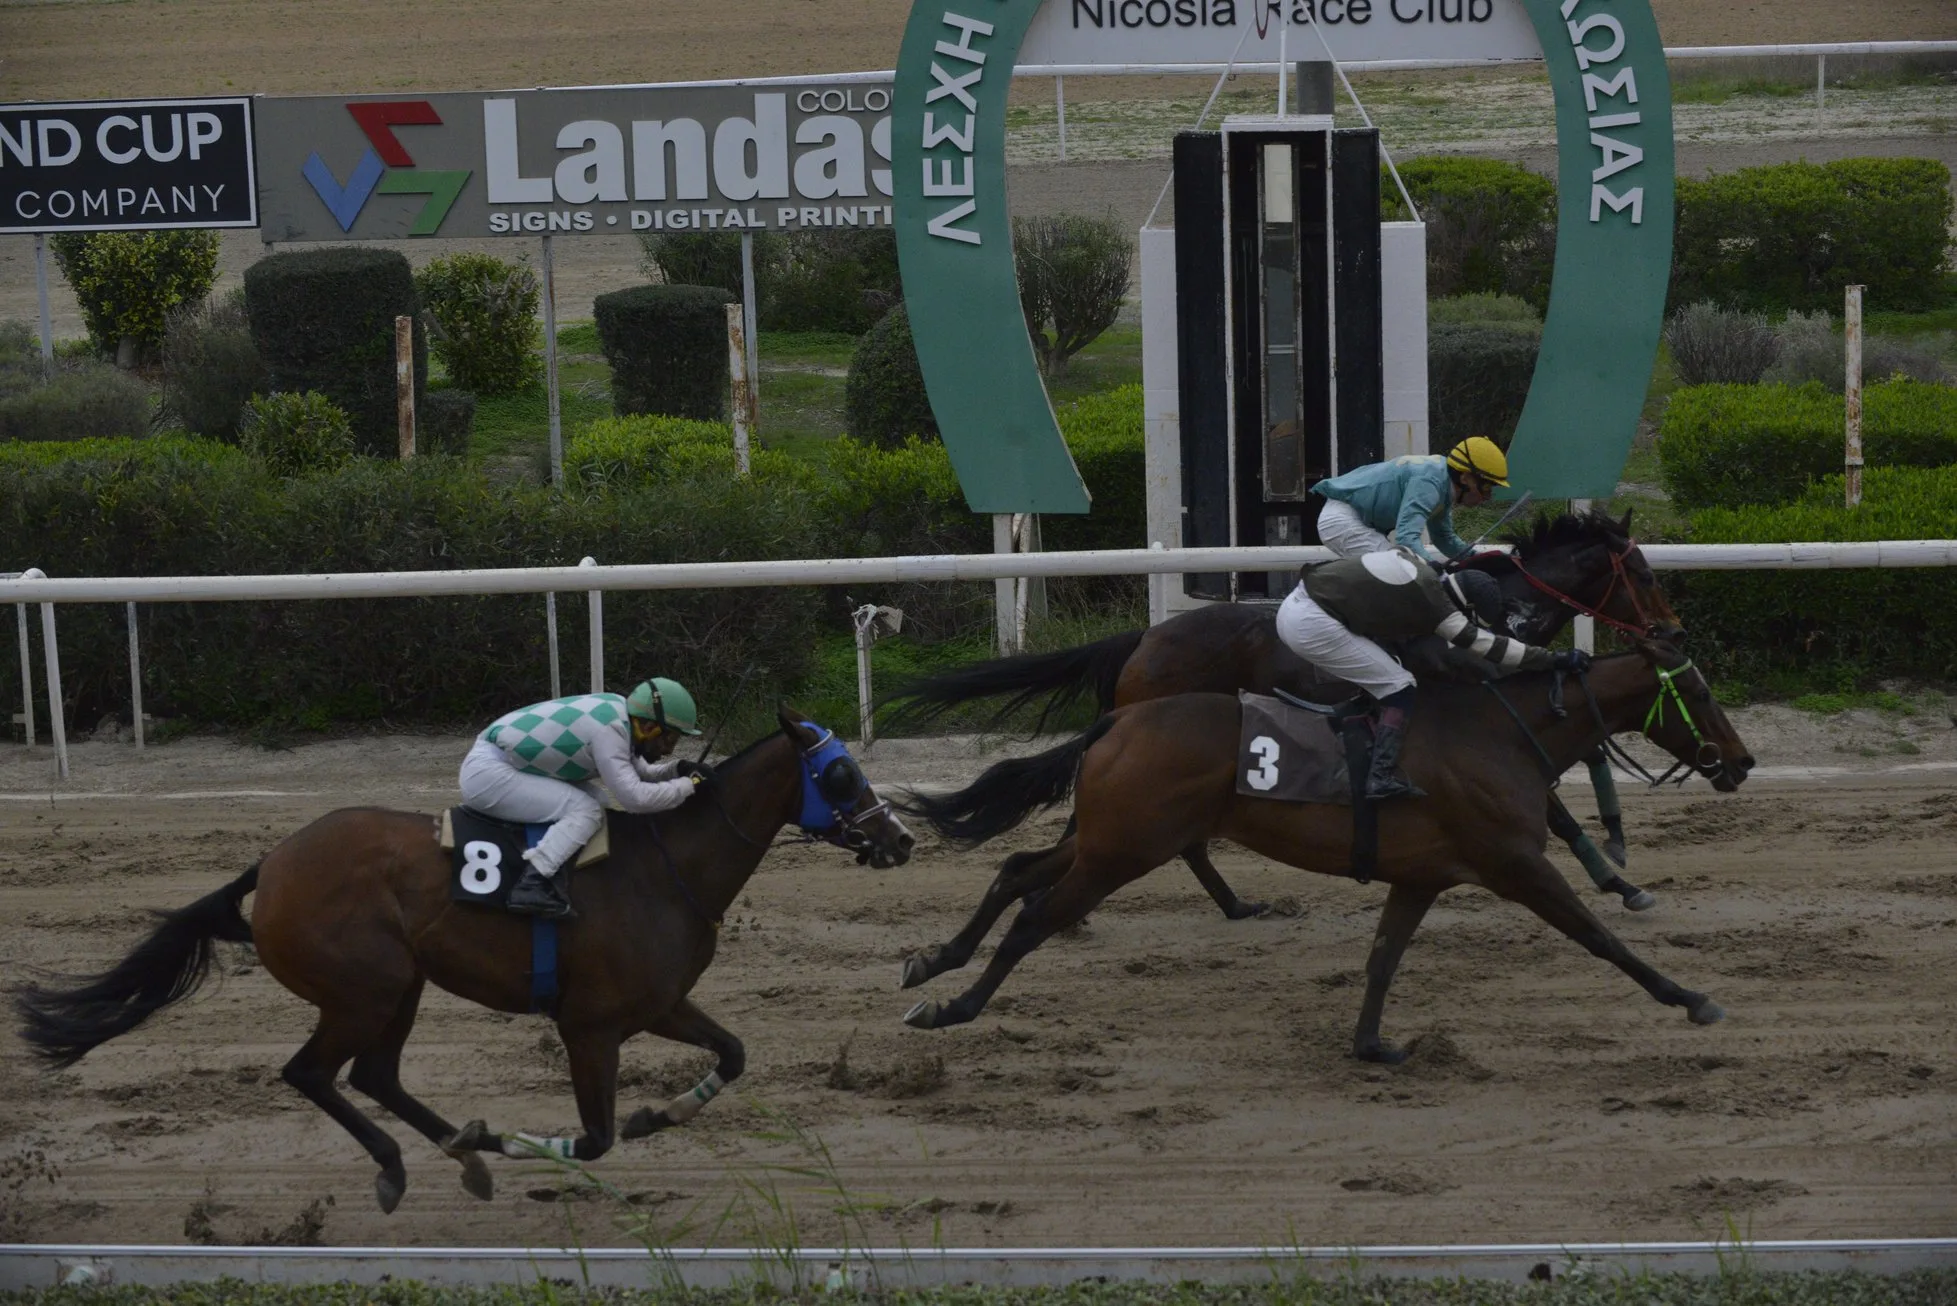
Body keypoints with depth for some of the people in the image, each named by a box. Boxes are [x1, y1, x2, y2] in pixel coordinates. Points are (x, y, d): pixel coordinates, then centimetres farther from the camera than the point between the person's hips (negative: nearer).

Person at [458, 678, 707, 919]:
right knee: (586, 810, -14)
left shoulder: (617, 715, 8)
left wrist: (678, 770, 4)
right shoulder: (608, 730, -21)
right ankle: (533, 884, -25)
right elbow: (634, 797, -27)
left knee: (588, 799, 10)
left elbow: (640, 773, 21)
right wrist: (689, 785, -14)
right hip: (487, 775, -10)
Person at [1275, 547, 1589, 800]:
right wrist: (1554, 659, -6)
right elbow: (1488, 646, -10)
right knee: (1398, 687, -3)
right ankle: (1383, 777, -8)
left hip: (1294, 607, 9)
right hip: (1313, 624, -9)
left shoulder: (1418, 570, 13)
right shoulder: (1430, 599, -12)